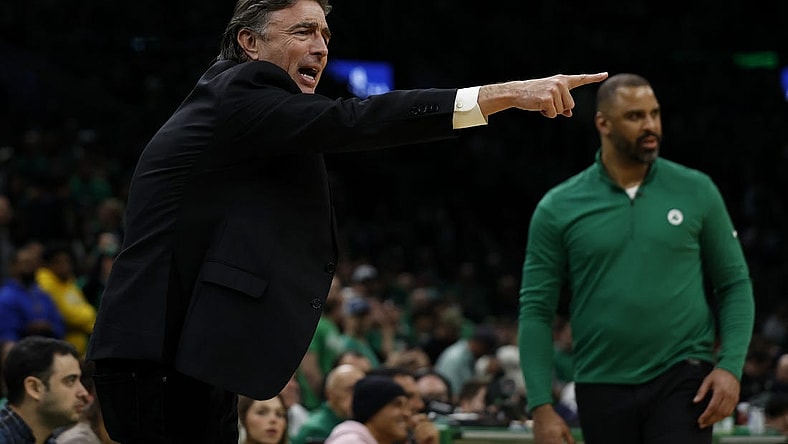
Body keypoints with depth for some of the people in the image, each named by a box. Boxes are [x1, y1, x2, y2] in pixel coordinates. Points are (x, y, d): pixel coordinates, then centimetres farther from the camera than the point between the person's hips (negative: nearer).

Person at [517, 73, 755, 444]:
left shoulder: (696, 191, 3)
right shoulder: (558, 208, 1)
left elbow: (735, 284, 7)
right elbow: (536, 311, 2)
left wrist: (730, 366, -8)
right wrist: (541, 406, -6)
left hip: (682, 382, -1)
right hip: (603, 388, 1)